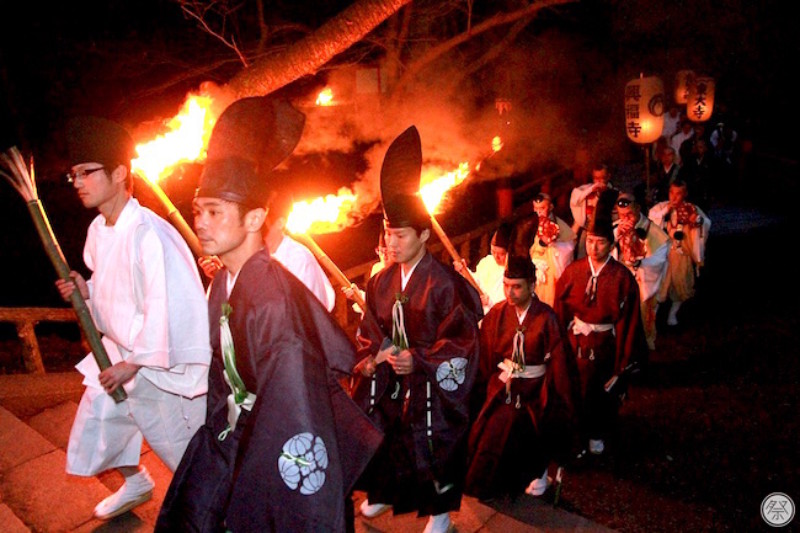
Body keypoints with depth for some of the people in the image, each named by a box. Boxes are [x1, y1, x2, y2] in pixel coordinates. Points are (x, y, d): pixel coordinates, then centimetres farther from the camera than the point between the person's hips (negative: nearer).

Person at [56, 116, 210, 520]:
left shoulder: (149, 234, -26)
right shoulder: (98, 230, 4)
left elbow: (164, 307, -27)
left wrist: (133, 364, -20)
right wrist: (86, 290, -3)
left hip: (161, 364, -9)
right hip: (117, 352, 9)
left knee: (185, 452, 6)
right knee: (95, 425, 21)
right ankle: (135, 483, 49)